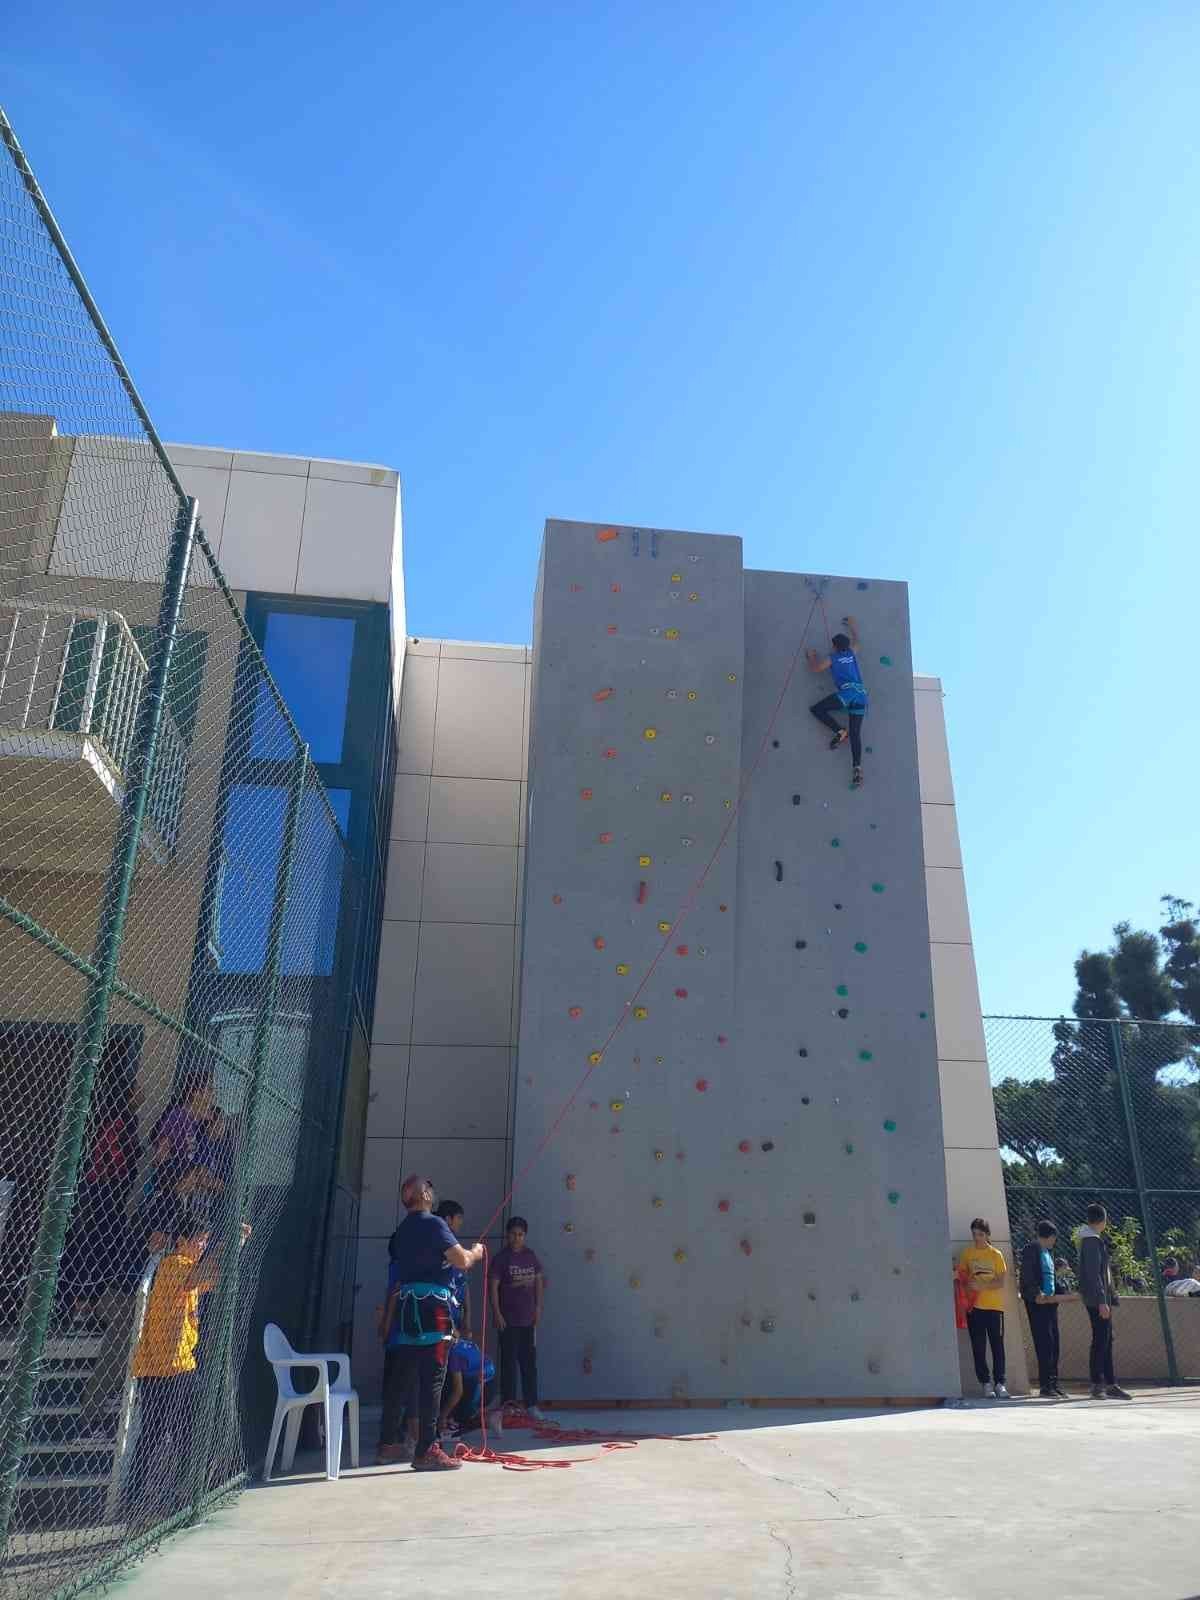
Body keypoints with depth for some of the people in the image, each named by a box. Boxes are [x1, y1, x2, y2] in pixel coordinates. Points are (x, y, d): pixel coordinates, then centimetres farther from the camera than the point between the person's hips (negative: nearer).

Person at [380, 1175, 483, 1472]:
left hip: (406, 1308, 8)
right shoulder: (433, 1224, -9)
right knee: (432, 1380, -5)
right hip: (432, 1307, -8)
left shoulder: (403, 1229, 16)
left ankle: (387, 1444, 24)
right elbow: (461, 1260, -14)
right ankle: (426, 1450, -4)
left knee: (400, 1378, 15)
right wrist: (476, 1252, 7)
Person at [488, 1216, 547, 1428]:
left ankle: (531, 1406, 22)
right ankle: (507, 1403, -5)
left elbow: (539, 1281, 12)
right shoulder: (501, 1257, -9)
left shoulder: (530, 1256, 6)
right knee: (509, 1362, -7)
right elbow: (494, 1286, -10)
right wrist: (497, 1313, -15)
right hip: (508, 1319, -5)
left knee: (529, 1362, 13)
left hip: (528, 1317, 5)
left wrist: (538, 1307, 6)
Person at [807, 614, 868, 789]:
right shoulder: (852, 653, 22)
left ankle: (840, 731, -6)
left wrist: (811, 656, 31)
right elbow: (856, 639, 42)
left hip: (847, 692, -6)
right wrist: (852, 625, 57)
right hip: (861, 694, 6)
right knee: (855, 733, 0)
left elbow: (814, 668, 12)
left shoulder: (831, 659, 9)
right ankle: (857, 768, -15)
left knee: (816, 709, 6)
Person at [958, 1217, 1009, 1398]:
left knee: (997, 1345, 1)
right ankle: (986, 1383, 8)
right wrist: (966, 1289, -8)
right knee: (978, 1347, 1)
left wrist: (982, 1285, -16)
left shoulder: (996, 1254, 1)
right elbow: (962, 1275, 10)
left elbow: (1001, 1282, -3)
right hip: (974, 1306, 1)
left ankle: (999, 1383, 9)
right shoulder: (968, 1253, 6)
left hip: (994, 1306, -1)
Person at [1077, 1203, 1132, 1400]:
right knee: (1100, 1340, -6)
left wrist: (1111, 1296, 20)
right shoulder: (1092, 1241, -14)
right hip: (1097, 1299, -10)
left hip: (1103, 1298, 10)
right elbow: (1093, 1274, -20)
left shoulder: (1097, 1240, 18)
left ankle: (1110, 1384, 16)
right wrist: (1102, 1301, -23)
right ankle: (1097, 1385, -2)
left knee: (1106, 1340, 11)